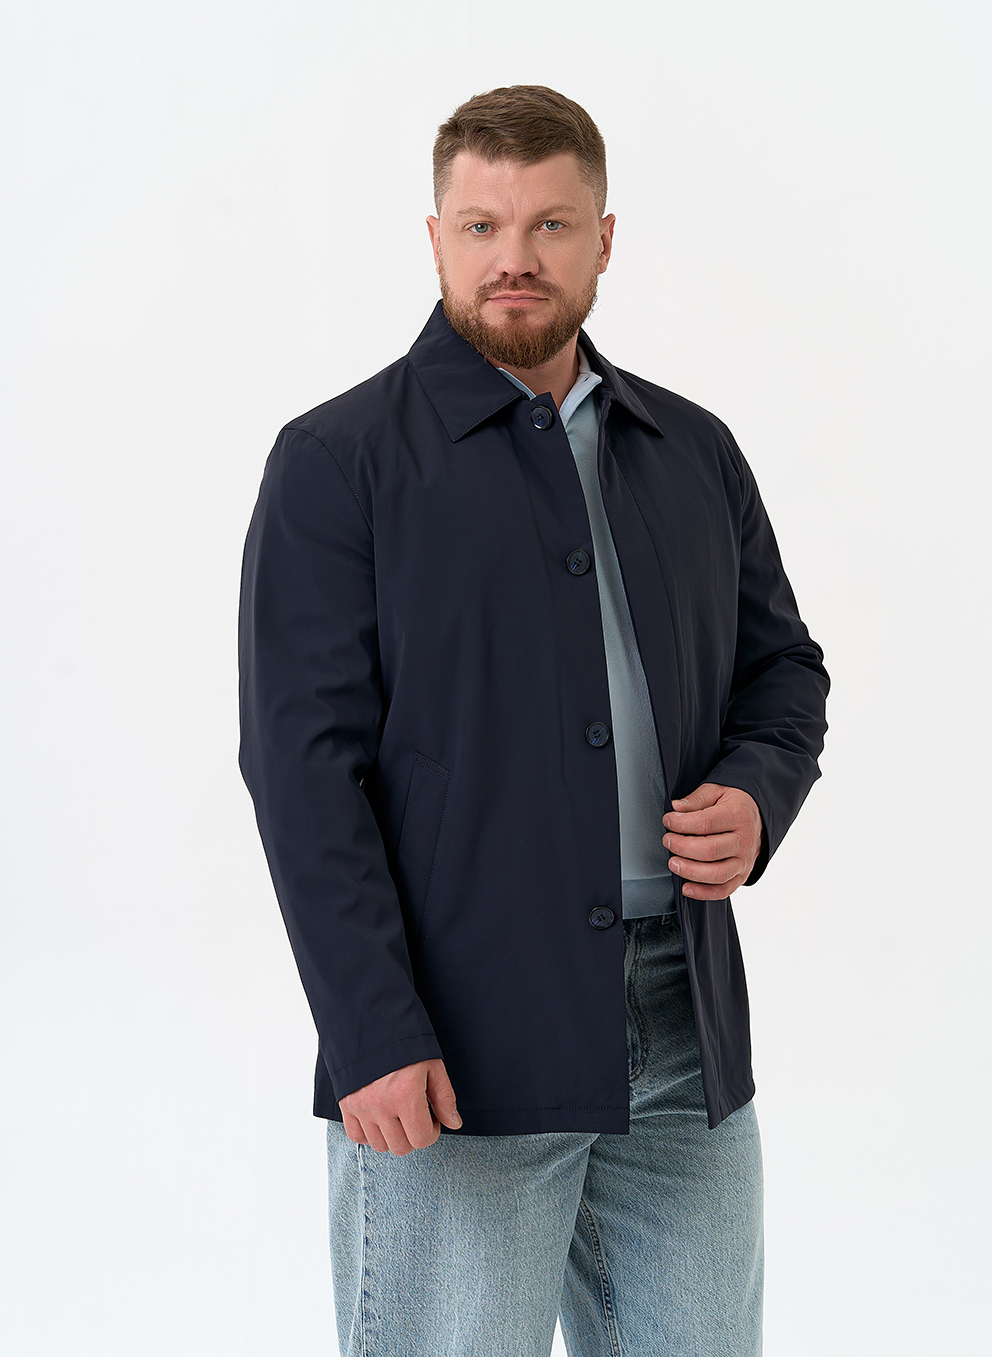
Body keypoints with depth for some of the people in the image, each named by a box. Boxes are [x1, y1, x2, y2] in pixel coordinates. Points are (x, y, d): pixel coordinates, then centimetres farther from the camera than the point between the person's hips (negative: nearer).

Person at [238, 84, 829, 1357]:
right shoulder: (338, 461, -2)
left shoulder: (695, 451, 13)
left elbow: (782, 664, 22)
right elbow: (305, 761, -9)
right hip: (455, 1056, -5)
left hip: (688, 1046, 5)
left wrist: (758, 795, -1)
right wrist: (370, 1038, -16)